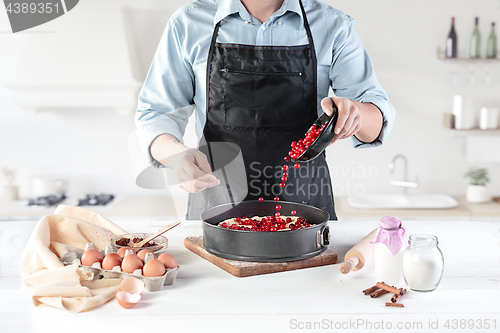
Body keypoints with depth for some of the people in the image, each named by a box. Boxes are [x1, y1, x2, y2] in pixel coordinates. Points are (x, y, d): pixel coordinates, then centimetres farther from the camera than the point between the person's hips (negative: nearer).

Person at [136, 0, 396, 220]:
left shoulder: (334, 27, 5)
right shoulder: (188, 25, 4)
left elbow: (377, 121, 1)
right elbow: (155, 115, 6)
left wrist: (355, 112, -24)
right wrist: (177, 154, -17)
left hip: (305, 205, 1)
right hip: (217, 208, 0)